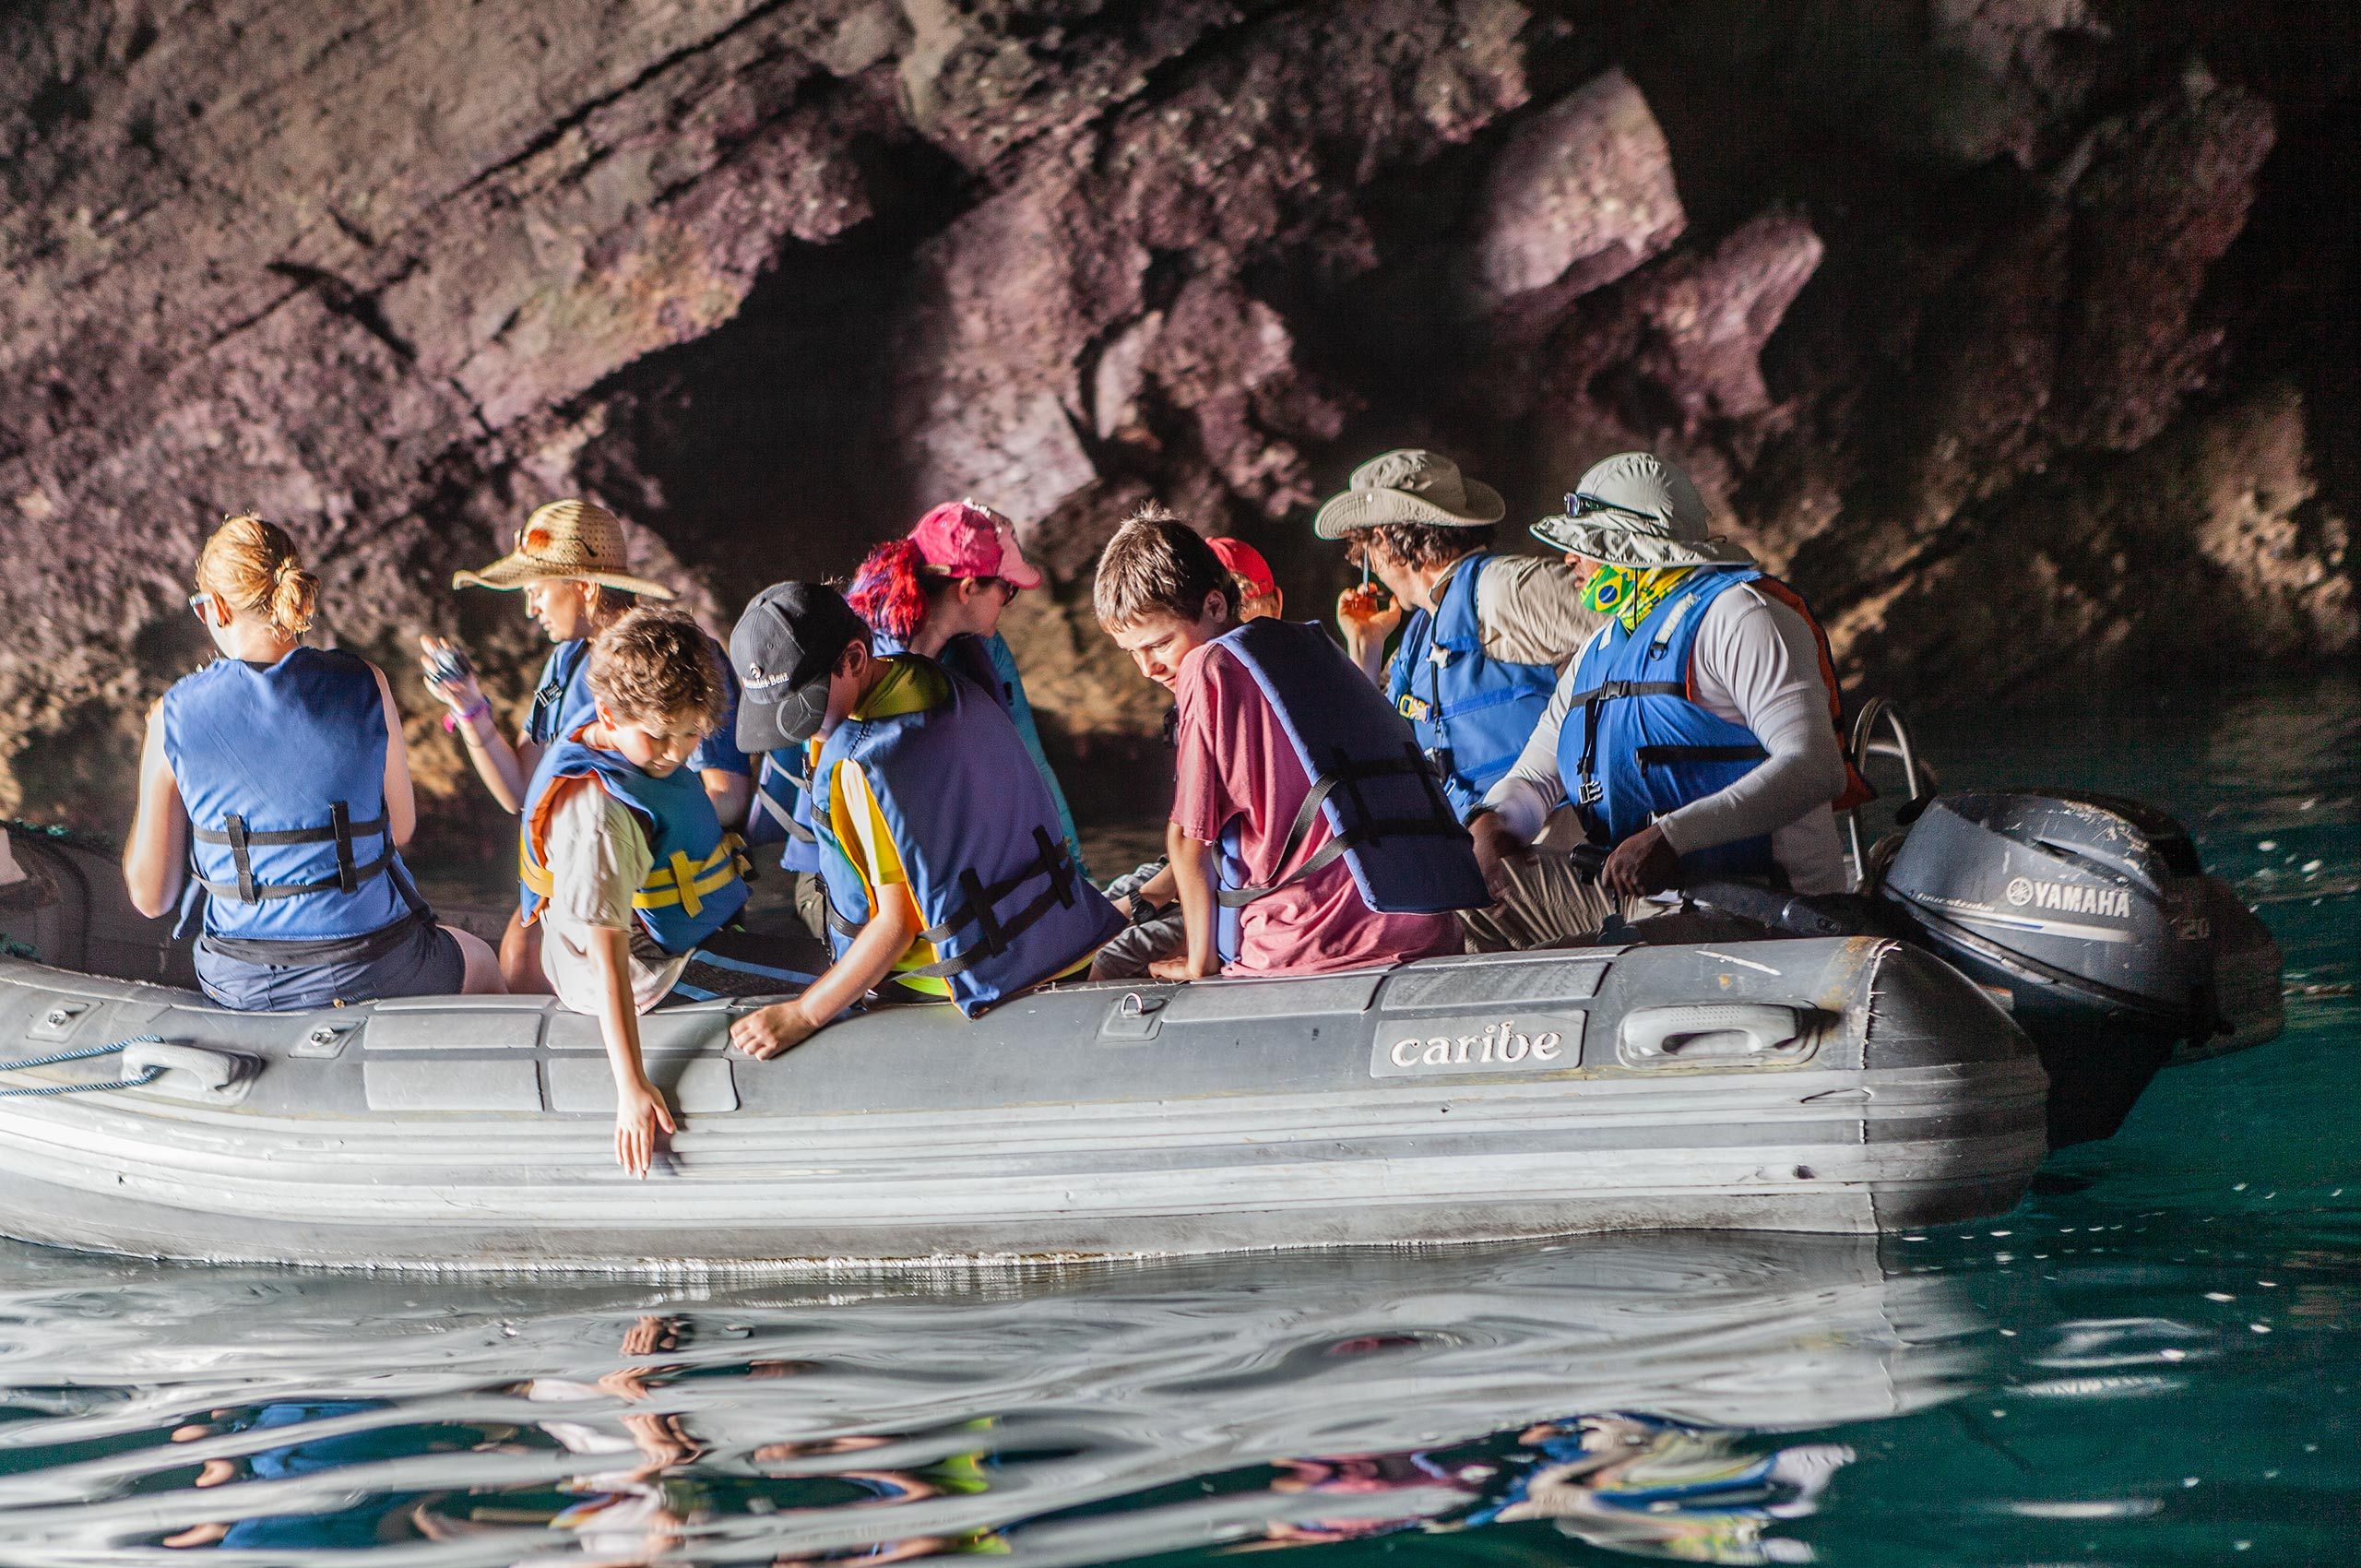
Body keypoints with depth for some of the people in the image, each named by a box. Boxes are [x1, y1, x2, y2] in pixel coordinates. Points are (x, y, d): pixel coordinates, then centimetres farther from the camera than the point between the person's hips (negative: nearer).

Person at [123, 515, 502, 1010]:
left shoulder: (174, 715, -11)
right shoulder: (365, 685, -11)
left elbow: (151, 897, -4)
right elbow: (400, 826, 2)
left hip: (240, 986, 2)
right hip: (369, 969, -2)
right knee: (481, 964, 36)